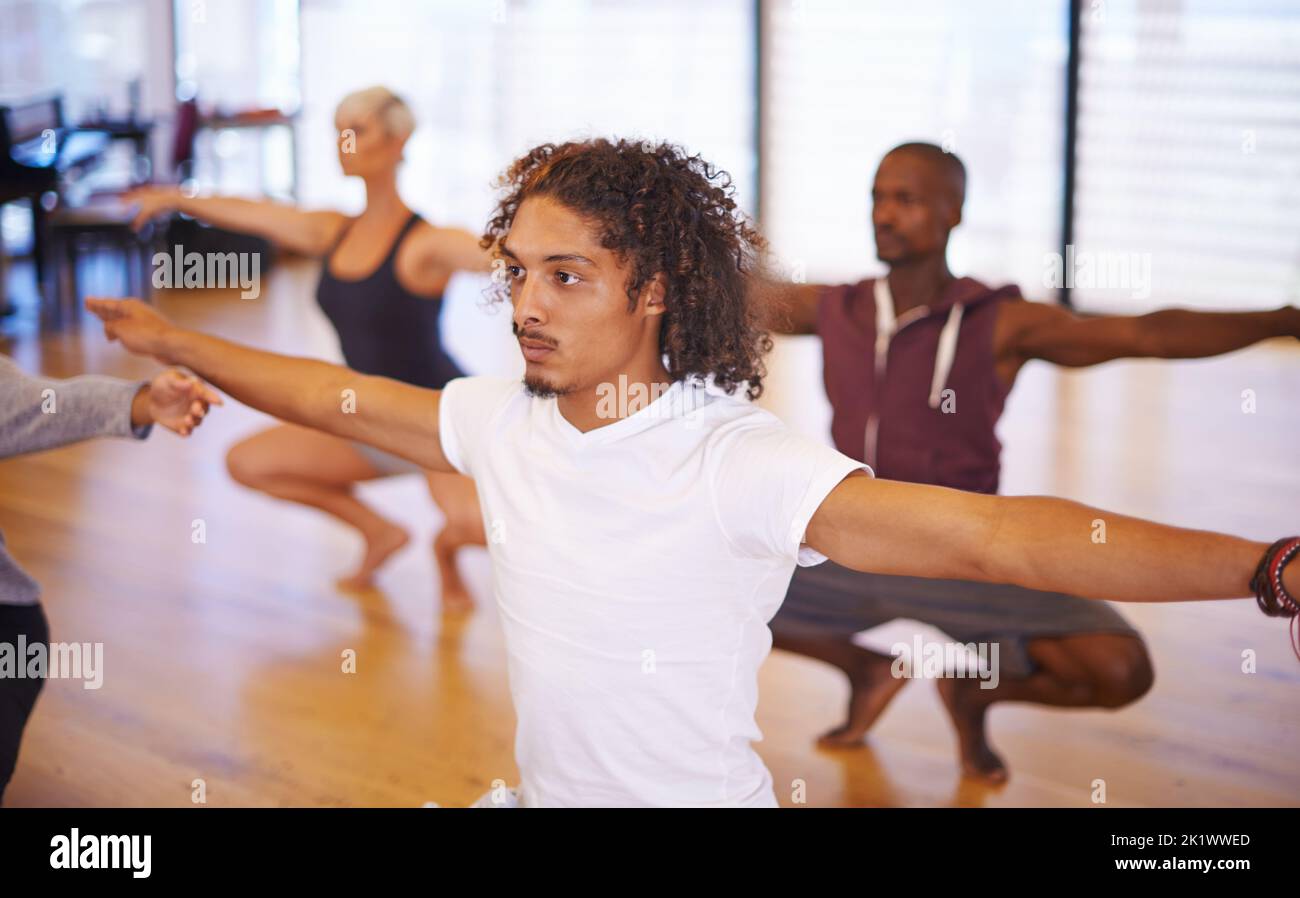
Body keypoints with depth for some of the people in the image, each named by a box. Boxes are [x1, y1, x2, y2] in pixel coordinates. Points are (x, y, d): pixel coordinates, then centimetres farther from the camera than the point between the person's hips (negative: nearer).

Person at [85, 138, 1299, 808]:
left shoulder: (738, 463, -25)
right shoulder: (502, 420, -4)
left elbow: (994, 535, -36)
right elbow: (334, 396, 13)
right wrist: (174, 341, 23)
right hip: (546, 788, 6)